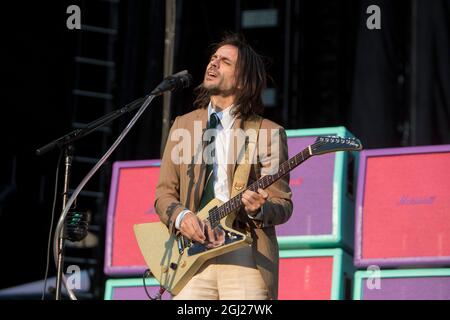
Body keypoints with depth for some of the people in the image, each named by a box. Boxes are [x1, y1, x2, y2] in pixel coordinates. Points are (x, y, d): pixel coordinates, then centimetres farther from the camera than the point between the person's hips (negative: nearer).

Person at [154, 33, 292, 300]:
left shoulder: (268, 133, 5)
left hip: (245, 255, -2)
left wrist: (259, 209, -18)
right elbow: (164, 193, 15)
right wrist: (181, 216, -6)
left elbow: (283, 204, 3)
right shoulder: (183, 125, 16)